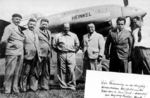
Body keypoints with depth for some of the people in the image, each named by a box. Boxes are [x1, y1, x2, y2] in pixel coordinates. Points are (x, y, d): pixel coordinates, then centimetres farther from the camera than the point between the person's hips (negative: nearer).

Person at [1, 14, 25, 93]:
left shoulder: (19, 28, 18)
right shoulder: (9, 28, -4)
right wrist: (13, 44, -6)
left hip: (20, 53, 7)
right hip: (12, 52, -7)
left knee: (17, 72, 8)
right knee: (10, 71, -3)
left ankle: (15, 88, 16)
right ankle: (7, 89, 7)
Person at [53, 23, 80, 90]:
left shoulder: (74, 36, 12)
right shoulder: (58, 36, 7)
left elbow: (77, 45, 19)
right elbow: (54, 45, 11)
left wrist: (73, 51, 12)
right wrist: (59, 51, 7)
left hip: (71, 55, 0)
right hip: (61, 55, 0)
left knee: (71, 71, -8)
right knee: (62, 71, 1)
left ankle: (71, 85, 0)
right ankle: (63, 85, 9)